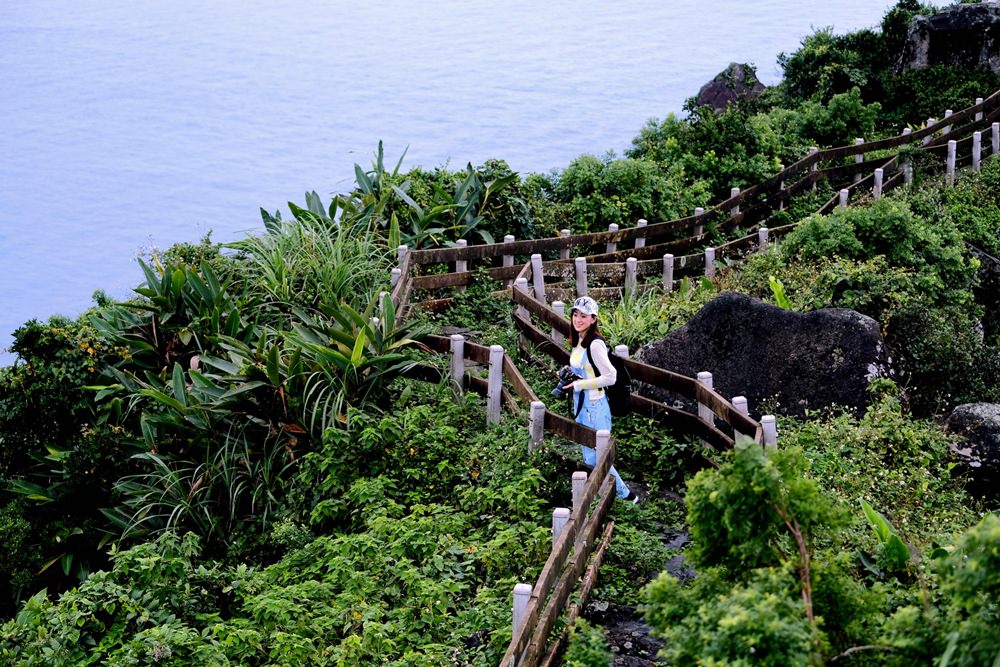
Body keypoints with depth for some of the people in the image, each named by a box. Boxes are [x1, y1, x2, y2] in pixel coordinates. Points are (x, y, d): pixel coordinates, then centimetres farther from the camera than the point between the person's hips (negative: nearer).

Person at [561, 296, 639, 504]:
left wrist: (580, 384, -19)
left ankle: (624, 494, 9)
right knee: (589, 457, 16)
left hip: (595, 407, -10)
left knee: (595, 458, -5)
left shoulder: (595, 344, -21)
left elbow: (610, 377, -22)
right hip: (582, 405, 10)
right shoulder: (577, 341, 7)